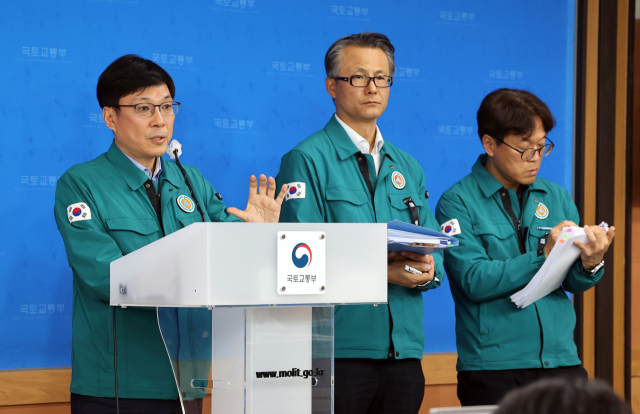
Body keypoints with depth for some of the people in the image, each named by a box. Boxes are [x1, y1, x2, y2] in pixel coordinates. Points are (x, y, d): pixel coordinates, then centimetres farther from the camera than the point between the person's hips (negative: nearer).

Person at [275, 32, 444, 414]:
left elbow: (435, 253, 15)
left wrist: (426, 270, -9)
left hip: (404, 350, 6)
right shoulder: (307, 161, -2)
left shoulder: (408, 167, 18)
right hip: (337, 352, -5)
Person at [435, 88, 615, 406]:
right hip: (492, 365, -4)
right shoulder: (458, 202, -4)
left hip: (562, 359, 4)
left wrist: (589, 263, -15)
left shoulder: (556, 197, 10)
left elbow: (574, 284, 7)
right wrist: (543, 255, -20)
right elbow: (474, 281, -14)